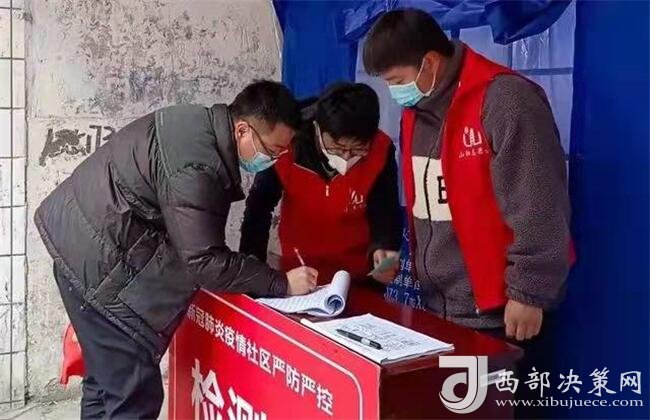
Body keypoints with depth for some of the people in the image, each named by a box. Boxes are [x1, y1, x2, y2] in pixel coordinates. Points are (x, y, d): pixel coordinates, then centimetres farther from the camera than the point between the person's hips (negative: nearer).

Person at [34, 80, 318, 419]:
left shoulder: (200, 125, 3)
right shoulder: (196, 168, -27)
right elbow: (205, 261, -23)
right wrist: (281, 283, -18)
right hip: (98, 263, -10)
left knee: (108, 380, 19)